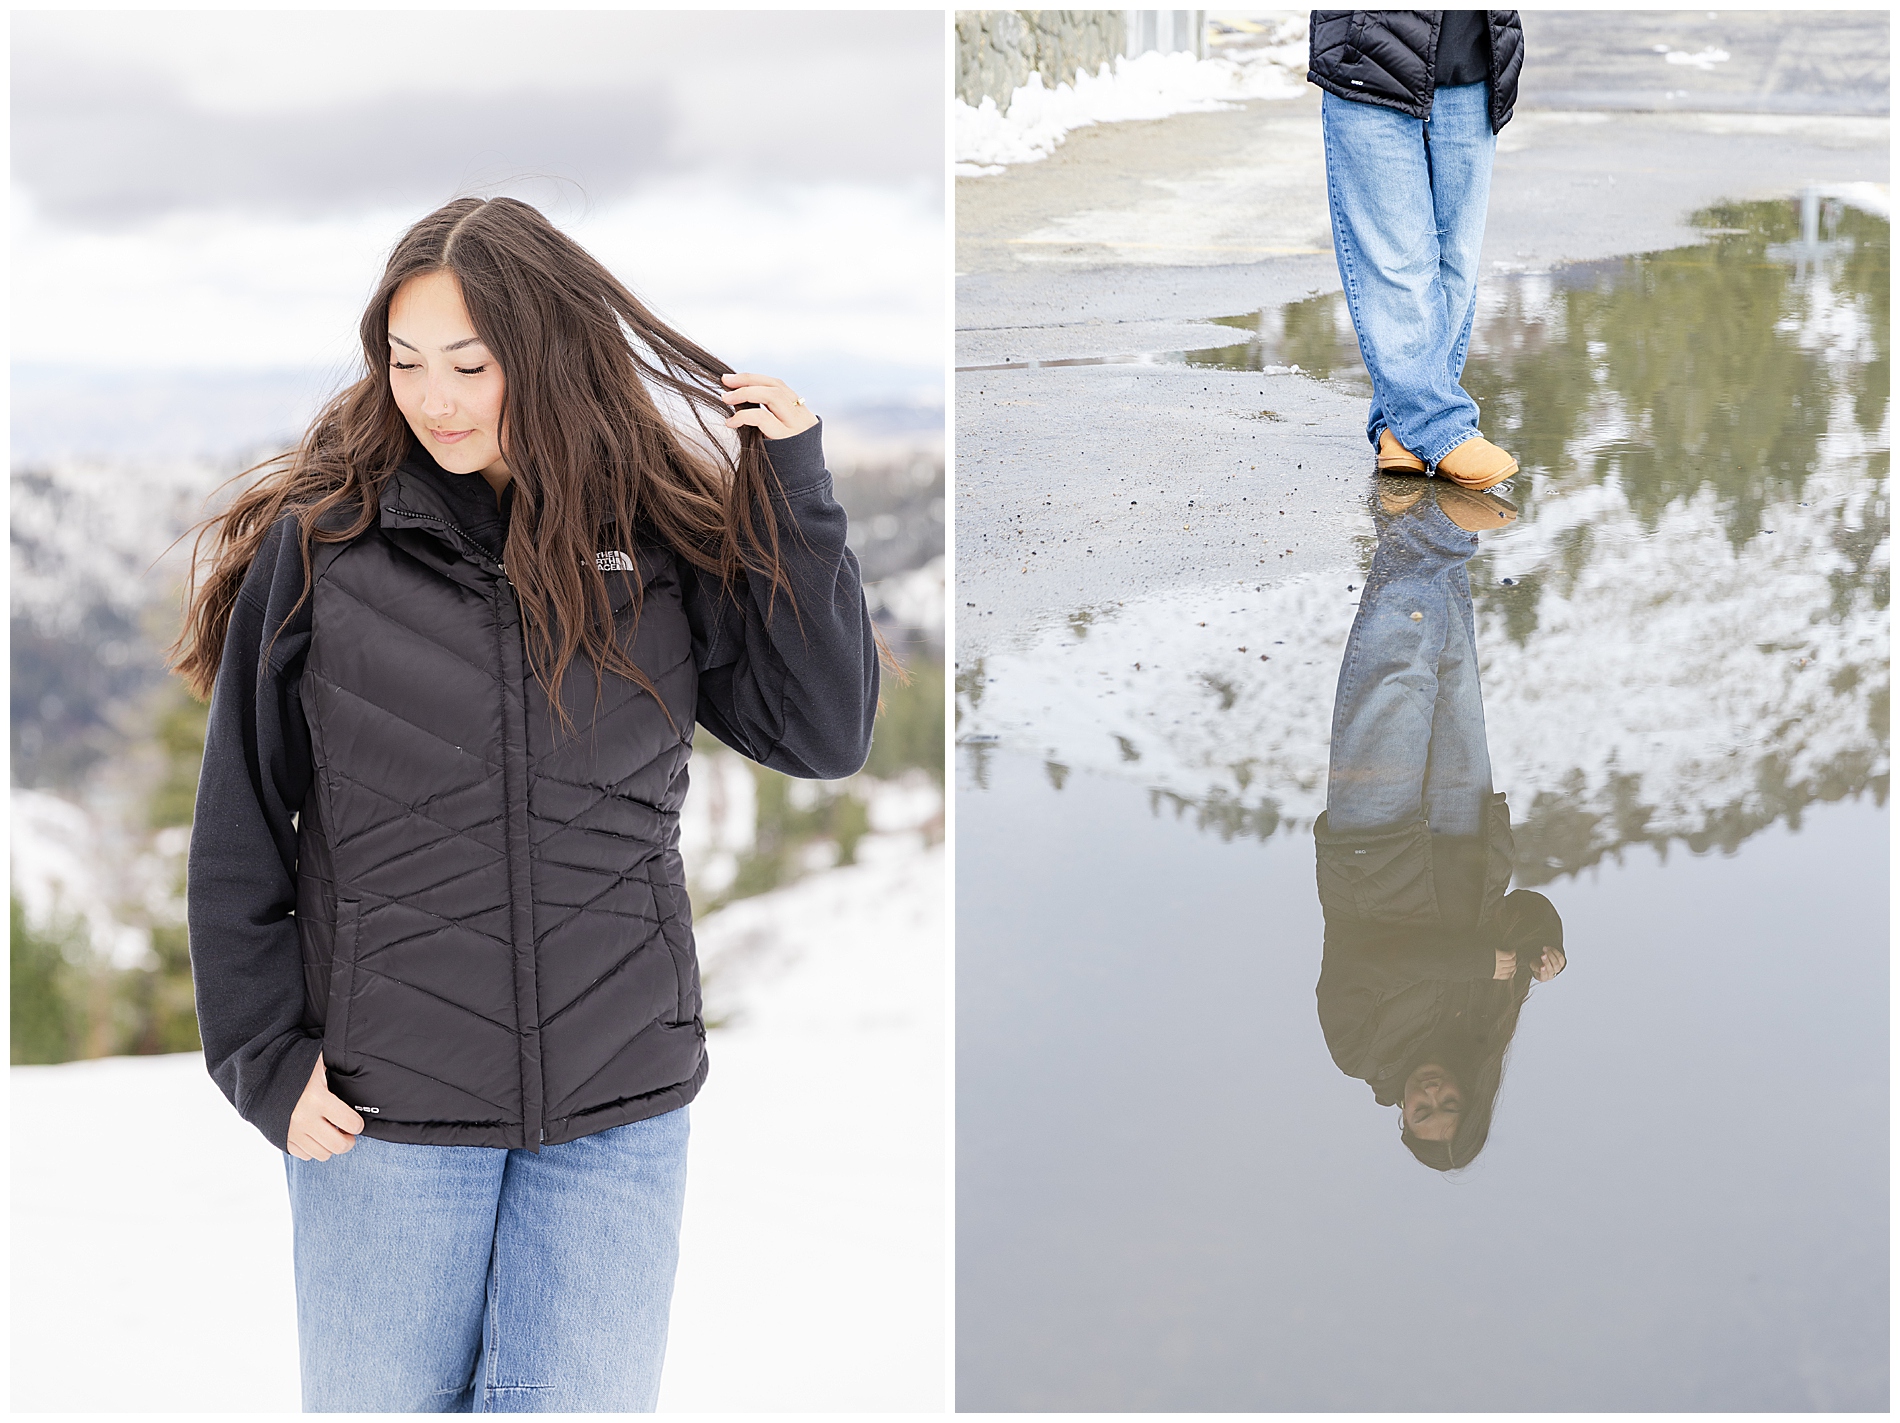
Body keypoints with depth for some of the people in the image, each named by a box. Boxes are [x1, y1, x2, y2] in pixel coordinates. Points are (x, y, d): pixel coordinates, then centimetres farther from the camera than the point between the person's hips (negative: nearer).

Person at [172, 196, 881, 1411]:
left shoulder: (661, 536, 2)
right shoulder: (318, 544, -3)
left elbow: (825, 735, 1)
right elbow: (238, 832, 2)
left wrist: (794, 487, -4)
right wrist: (264, 1059, -2)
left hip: (620, 1110, 1)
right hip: (383, 1109, -1)